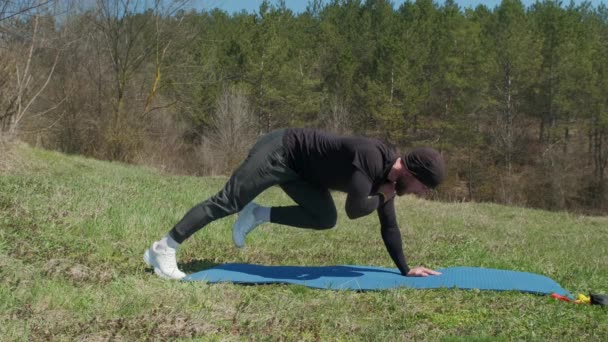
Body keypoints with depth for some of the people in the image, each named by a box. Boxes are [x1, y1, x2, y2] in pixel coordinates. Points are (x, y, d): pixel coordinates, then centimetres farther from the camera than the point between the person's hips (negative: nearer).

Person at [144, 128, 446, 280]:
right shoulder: (371, 157, -29)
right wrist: (381, 197, -19)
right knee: (227, 202, -7)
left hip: (299, 169, 8)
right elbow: (354, 209, -39)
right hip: (280, 150, -8)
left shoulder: (388, 176, 0)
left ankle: (258, 215, 7)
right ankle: (162, 249, 2)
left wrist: (406, 269, 13)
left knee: (325, 219, -3)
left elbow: (389, 227, 11)